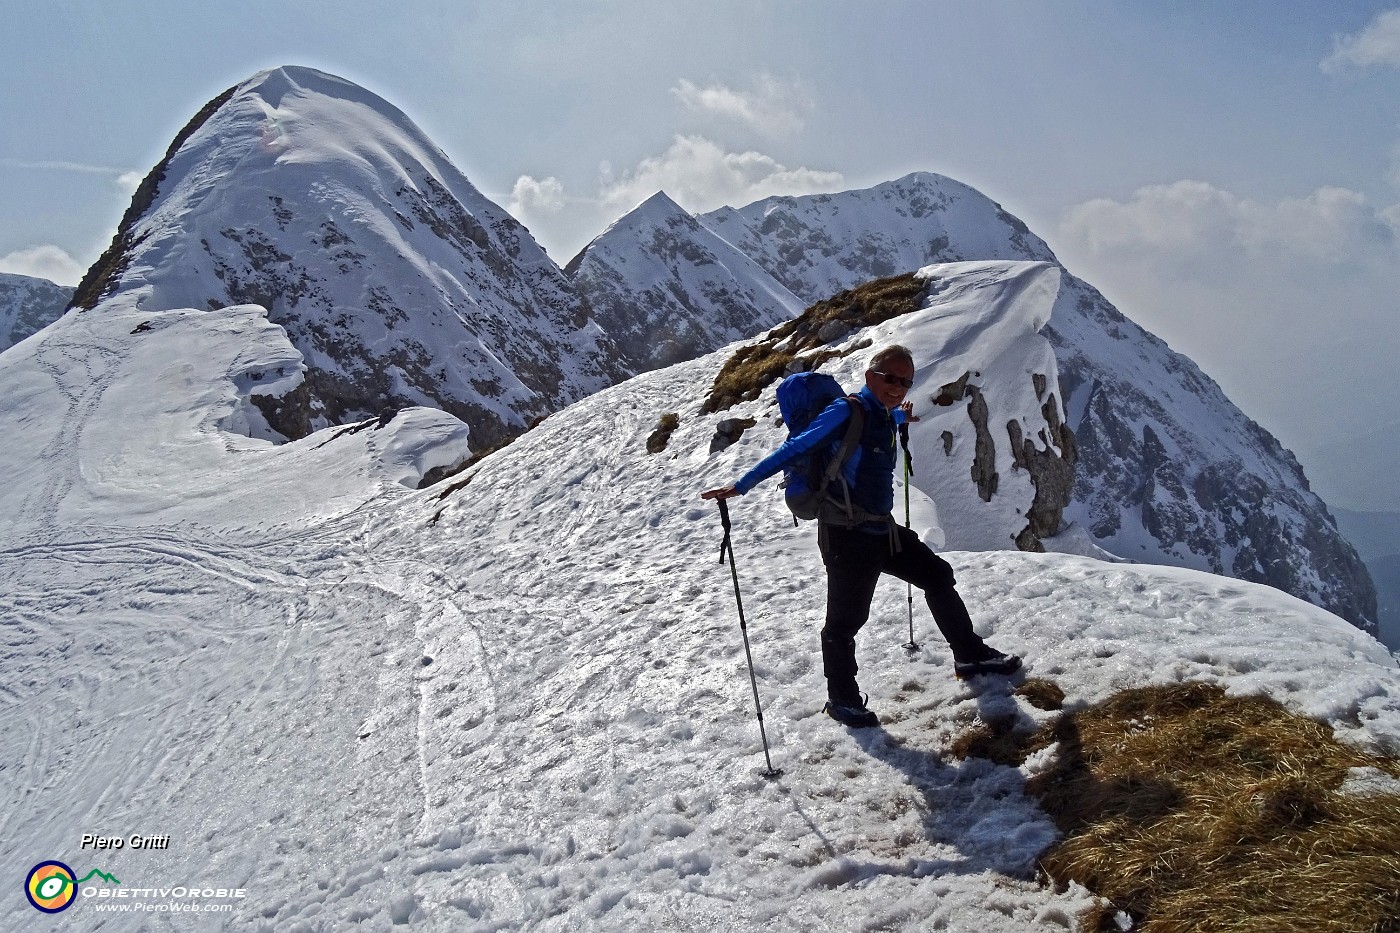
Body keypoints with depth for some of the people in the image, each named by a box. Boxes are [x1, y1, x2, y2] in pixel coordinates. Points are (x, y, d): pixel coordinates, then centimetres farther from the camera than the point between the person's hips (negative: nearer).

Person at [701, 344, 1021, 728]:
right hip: (847, 536, -9)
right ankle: (842, 699, 21)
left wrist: (902, 417, 57)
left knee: (938, 577, 19)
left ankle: (971, 656, 36)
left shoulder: (883, 417, 8)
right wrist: (741, 485, -22)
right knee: (845, 619, 0)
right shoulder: (847, 412, -17)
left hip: (884, 530, 10)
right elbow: (792, 450, -19)